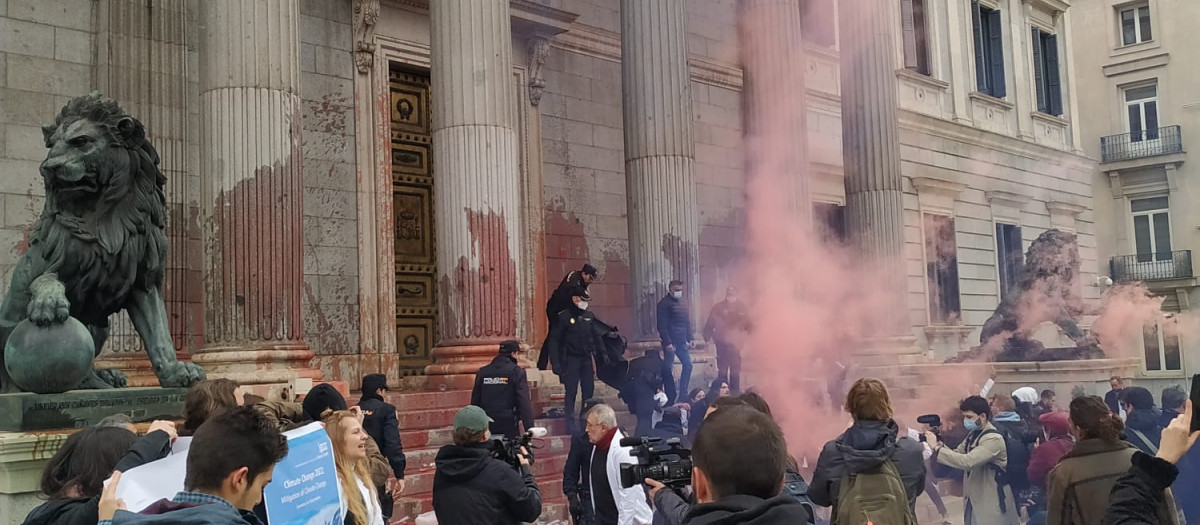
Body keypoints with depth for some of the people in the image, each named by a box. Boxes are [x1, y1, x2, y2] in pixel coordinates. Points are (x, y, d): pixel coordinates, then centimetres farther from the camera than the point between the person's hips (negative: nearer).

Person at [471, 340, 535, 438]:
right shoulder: (517, 372, -6)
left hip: (486, 427, 4)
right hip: (508, 426, -4)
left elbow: (475, 401, 11)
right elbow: (524, 402, -13)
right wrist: (529, 427, -14)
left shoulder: (482, 372, 7)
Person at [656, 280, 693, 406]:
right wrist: (667, 342, -18)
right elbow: (662, 325, -13)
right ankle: (670, 397, 3)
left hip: (681, 341, 7)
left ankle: (682, 393, 15)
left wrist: (689, 339, 11)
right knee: (668, 369, -3)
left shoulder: (683, 302, 13)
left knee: (688, 365, 5)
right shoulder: (664, 304, -9)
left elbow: (687, 322, 18)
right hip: (670, 341, -7)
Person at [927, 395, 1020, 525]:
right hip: (974, 499, 8)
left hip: (991, 502, -8)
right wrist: (939, 444, -7)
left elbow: (967, 461, -32)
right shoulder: (973, 434, 8)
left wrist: (936, 448, -28)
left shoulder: (993, 439, -22)